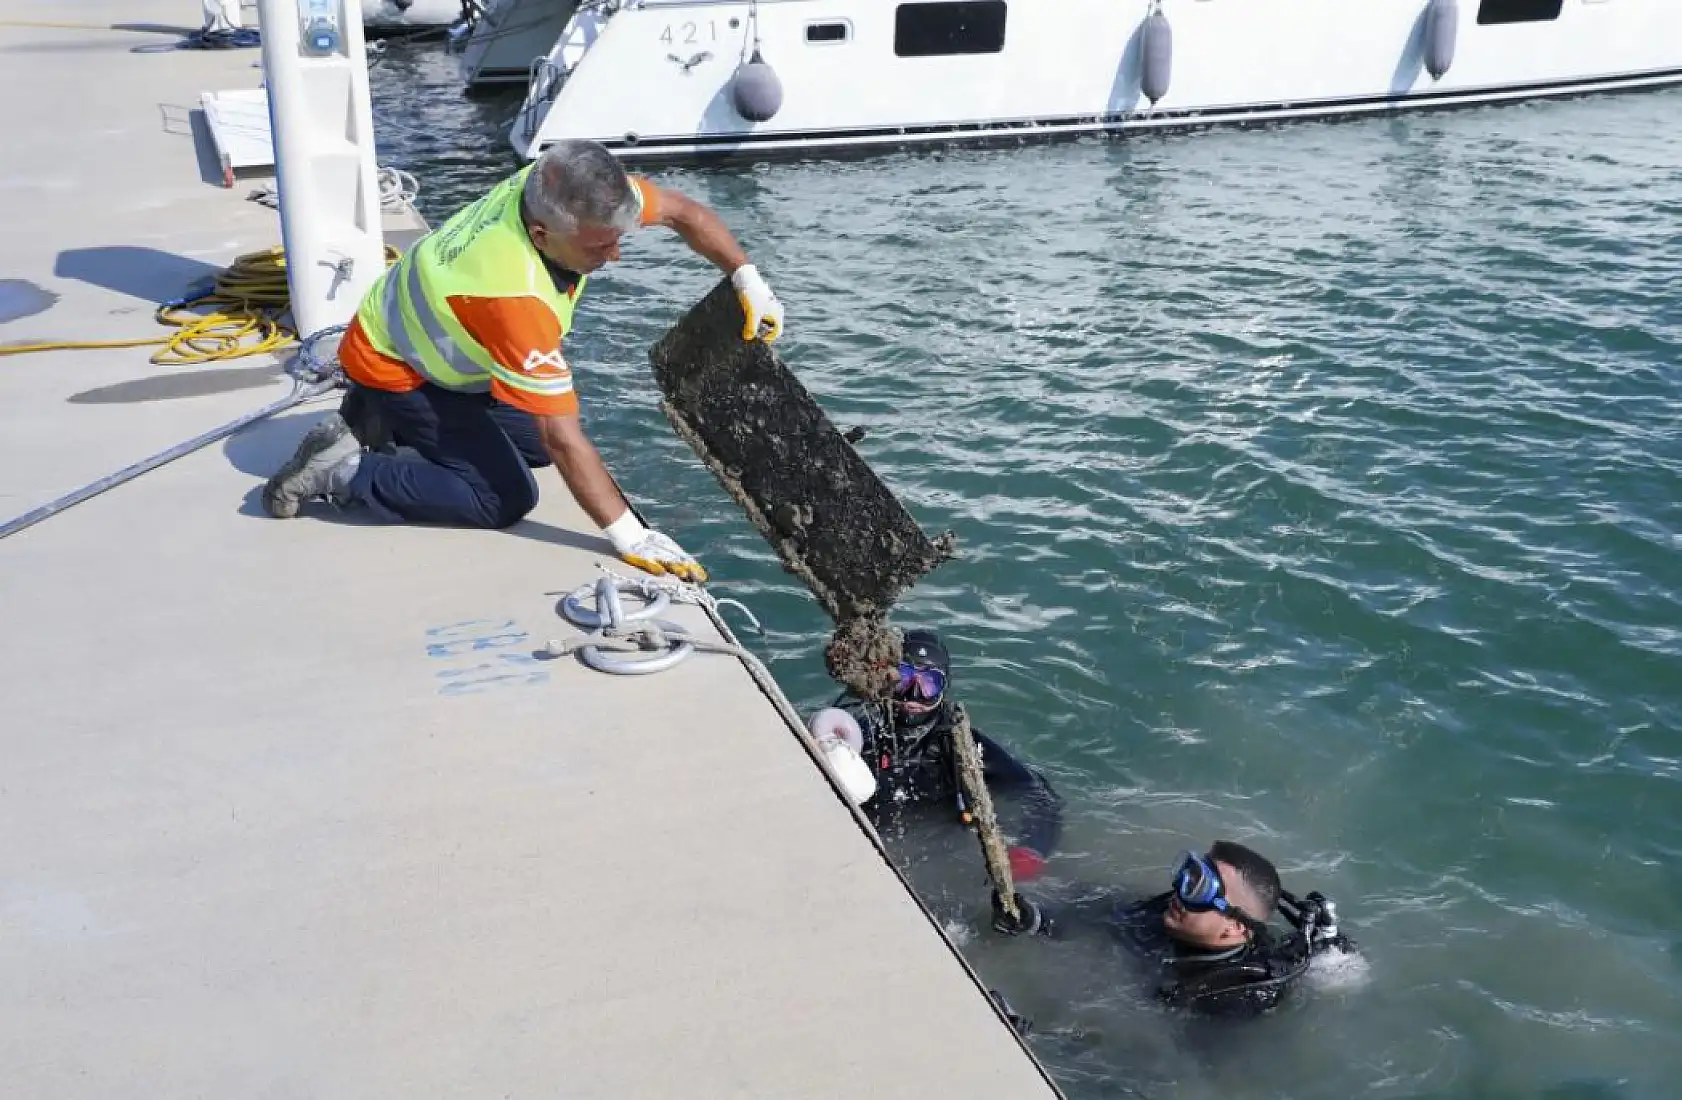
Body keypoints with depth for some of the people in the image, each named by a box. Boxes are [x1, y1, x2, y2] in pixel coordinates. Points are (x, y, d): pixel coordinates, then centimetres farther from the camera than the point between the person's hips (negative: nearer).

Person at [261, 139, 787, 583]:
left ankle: (387, 422, 18)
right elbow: (563, 435, -38)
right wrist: (630, 538, -35)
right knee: (504, 499, -16)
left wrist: (748, 280, -10)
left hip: (440, 344, 8)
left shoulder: (571, 187, -24)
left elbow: (681, 211, -5)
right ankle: (342, 469, -5)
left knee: (536, 443, 11)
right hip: (392, 365, -8)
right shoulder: (514, 298, -43)